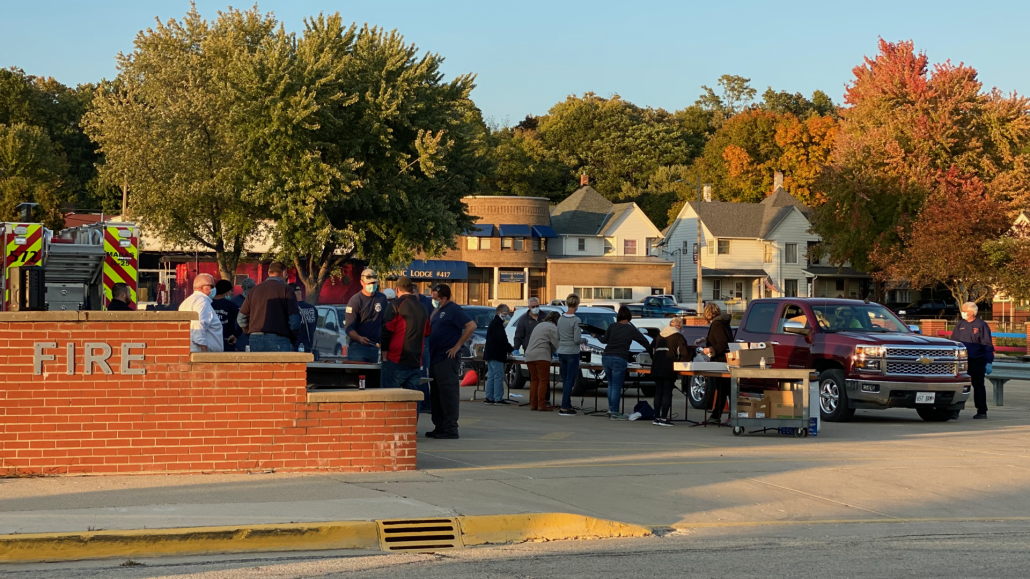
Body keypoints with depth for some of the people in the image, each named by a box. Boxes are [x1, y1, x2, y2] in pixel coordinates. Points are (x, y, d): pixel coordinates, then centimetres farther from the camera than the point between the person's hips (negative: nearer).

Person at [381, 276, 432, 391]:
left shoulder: (396, 304, -6)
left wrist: (384, 355, -4)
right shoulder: (422, 308, 13)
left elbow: (386, 331, -9)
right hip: (416, 363, 6)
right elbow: (427, 331, 23)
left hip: (396, 361, -6)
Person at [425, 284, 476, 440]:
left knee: (448, 393, -8)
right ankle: (439, 427, 16)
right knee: (436, 394, 11)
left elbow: (471, 326, -18)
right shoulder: (437, 311, 17)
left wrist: (457, 346, -17)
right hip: (435, 358, 9)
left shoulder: (454, 310, -9)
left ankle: (451, 429, -6)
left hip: (448, 358, -9)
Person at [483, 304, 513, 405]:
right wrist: (511, 350, -8)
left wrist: (508, 349, 13)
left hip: (490, 355, 11)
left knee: (491, 377, 11)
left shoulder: (493, 323, 20)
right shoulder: (497, 323, -13)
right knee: (498, 377, -9)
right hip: (496, 355, -11)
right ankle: (498, 399, -11)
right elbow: (502, 340, -19)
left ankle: (489, 398, 13)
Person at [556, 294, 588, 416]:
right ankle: (564, 408, -6)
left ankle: (568, 405, 19)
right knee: (570, 381, -3)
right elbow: (577, 339, -18)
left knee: (565, 380, 14)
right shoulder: (576, 321, -16)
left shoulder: (561, 319, 6)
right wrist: (584, 340, 2)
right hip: (572, 354, -7)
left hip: (561, 352, 7)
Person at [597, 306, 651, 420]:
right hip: (619, 359, -4)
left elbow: (604, 340, 8)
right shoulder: (631, 329, 0)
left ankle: (611, 409, 23)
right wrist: (650, 350, 22)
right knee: (616, 387, -1)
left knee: (611, 384, 21)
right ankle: (614, 413, 0)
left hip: (606, 358, 4)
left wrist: (597, 336, 28)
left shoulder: (612, 326, 6)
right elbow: (645, 342, 6)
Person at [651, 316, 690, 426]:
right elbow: (685, 354, -6)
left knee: (658, 392, 10)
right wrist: (680, 362, 11)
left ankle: (656, 417, 10)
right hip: (669, 368, -5)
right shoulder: (678, 336, -1)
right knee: (667, 393, -2)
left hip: (656, 367, 6)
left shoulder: (660, 335, 18)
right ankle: (663, 418, -6)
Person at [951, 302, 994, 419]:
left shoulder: (981, 325, -3)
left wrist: (989, 362, -10)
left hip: (977, 361, -4)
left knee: (978, 385, 4)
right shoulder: (960, 325, 11)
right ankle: (955, 410, -1)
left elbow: (988, 346, -4)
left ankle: (982, 411, 12)